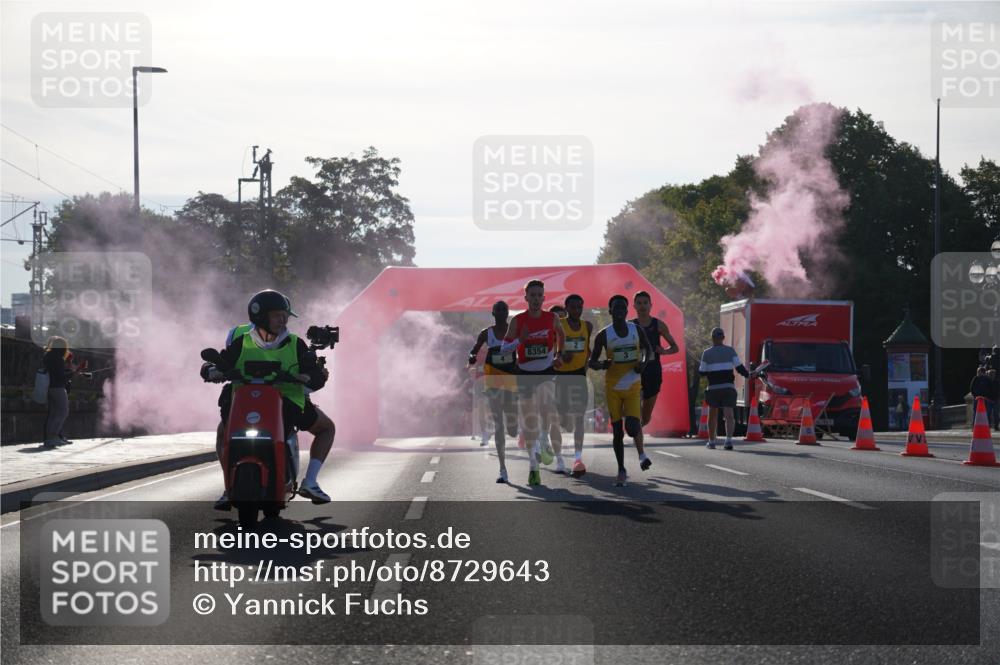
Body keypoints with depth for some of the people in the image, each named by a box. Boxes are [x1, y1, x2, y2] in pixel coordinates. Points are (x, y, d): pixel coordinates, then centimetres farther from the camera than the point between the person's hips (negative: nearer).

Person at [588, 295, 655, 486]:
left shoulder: (636, 330, 1)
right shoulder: (603, 336, -4)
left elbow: (648, 349, 17)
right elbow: (592, 362, 2)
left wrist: (644, 362, -4)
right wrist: (602, 364, -21)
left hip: (633, 386, 0)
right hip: (613, 387, 0)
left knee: (632, 426, -16)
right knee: (617, 431, 2)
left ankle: (641, 453, 16)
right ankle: (621, 471, 15)